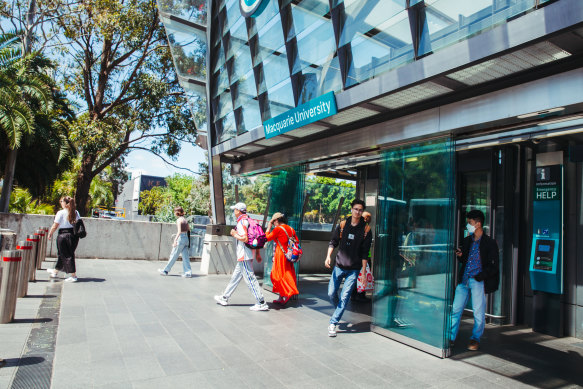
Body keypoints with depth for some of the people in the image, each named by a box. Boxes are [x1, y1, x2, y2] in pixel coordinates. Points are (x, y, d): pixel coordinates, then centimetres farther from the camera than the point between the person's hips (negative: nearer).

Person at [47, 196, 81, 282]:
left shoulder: (61, 213, -10)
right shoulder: (76, 212, 6)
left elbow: (55, 226, -8)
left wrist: (50, 234, 6)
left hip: (63, 235, -6)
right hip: (74, 235, 6)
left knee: (66, 255, 0)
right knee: (62, 254, 21)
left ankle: (73, 275, -3)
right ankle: (55, 271, 39)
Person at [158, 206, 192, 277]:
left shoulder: (179, 220, -11)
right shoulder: (185, 219, 11)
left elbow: (179, 231, -20)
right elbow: (189, 229, 19)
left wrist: (175, 240, -22)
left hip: (181, 238, -7)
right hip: (186, 238, 7)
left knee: (173, 255, 4)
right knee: (185, 256, 7)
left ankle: (166, 271, 16)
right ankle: (188, 272, 4)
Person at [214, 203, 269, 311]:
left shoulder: (241, 222, -14)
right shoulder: (248, 220, 15)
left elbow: (245, 239, -26)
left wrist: (235, 235, -8)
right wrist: (257, 254, 19)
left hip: (244, 255, -10)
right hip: (246, 255, 10)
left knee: (250, 278, -7)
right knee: (236, 276, 18)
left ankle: (261, 303, -4)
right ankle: (224, 298, 30)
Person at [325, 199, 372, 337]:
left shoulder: (365, 230, -3)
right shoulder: (343, 225, 2)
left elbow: (365, 253, -1)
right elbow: (333, 242, 8)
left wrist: (363, 271, -3)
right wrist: (328, 256, -8)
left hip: (354, 269, -2)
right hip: (339, 266, 2)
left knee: (344, 297, -5)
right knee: (331, 293, 4)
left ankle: (333, 323, 6)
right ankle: (339, 310, 33)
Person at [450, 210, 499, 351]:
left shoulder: (490, 243, -4)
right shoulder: (467, 241, 13)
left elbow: (493, 267, -5)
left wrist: (478, 277, -14)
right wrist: (460, 256, -1)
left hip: (478, 282, -5)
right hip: (463, 281, 5)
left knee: (478, 312, 4)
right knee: (455, 309, 5)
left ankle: (475, 339, 22)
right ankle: (451, 338, 15)